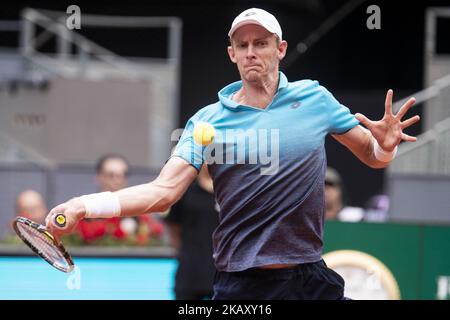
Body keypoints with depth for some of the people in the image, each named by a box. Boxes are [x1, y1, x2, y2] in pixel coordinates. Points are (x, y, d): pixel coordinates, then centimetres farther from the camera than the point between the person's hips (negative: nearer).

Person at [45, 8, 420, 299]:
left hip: (311, 279, 1)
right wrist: (85, 205, -20)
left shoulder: (314, 98, 4)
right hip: (239, 286, -1)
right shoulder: (207, 121, 1)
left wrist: (384, 144, -15)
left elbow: (371, 155, 11)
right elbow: (164, 190, -6)